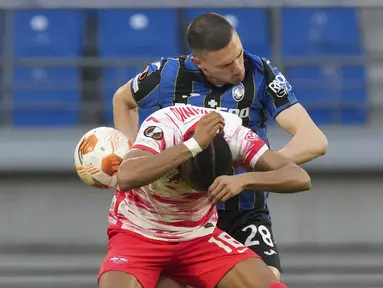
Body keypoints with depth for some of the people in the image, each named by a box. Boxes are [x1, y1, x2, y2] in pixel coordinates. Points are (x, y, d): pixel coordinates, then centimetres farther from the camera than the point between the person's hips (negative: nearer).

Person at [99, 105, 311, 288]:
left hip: (199, 236, 3)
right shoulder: (162, 127, -29)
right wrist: (195, 145, -50)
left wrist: (243, 180, -43)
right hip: (138, 235, -3)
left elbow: (300, 178, -26)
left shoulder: (233, 134, -20)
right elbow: (126, 178, -48)